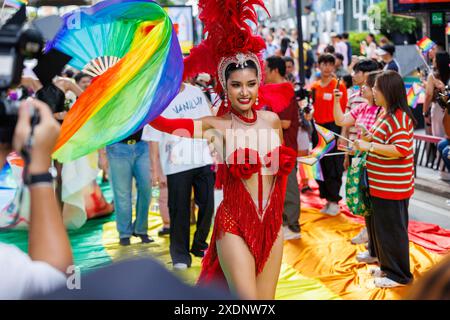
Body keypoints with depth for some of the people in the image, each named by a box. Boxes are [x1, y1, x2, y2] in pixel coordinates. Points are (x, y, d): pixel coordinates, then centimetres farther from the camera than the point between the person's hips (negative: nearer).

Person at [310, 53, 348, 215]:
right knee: (319, 165, 8)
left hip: (333, 128, -5)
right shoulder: (314, 87, 10)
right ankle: (327, 199, 20)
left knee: (333, 167, -4)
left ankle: (334, 201, 8)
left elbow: (343, 112, -8)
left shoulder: (339, 86, -5)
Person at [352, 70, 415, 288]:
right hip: (380, 186, 10)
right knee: (380, 226, 21)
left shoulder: (399, 117, -21)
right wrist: (366, 138, 9)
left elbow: (402, 149, -29)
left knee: (391, 230, 0)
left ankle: (399, 275, 14)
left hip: (393, 188, -10)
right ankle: (387, 265, 37)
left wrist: (369, 146, -26)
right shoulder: (385, 113, 12)